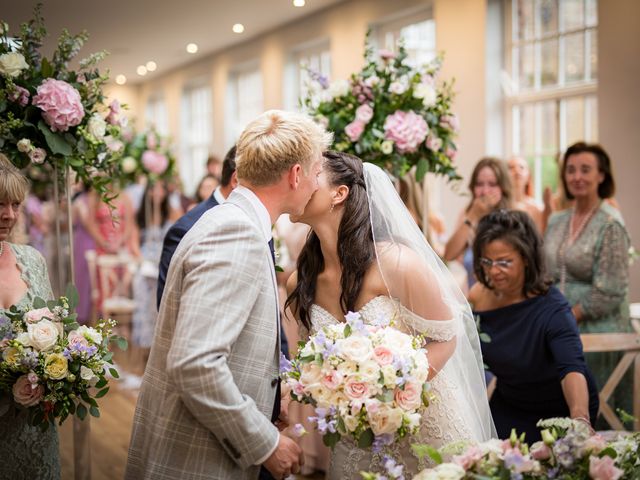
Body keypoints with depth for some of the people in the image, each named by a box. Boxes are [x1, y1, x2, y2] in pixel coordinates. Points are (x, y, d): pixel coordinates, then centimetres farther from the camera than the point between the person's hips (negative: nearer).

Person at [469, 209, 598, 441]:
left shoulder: (552, 309, -29)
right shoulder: (478, 296, -13)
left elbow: (572, 368, -46)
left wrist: (580, 419, -62)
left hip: (561, 412, -4)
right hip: (508, 407, 5)